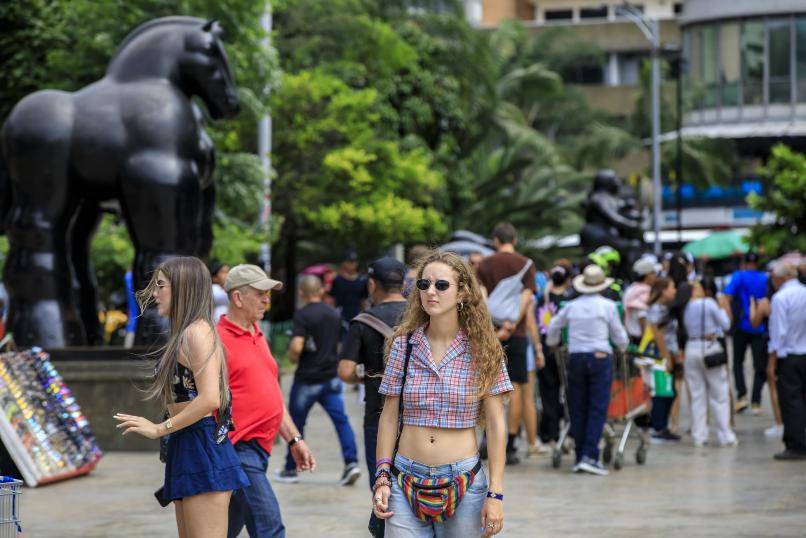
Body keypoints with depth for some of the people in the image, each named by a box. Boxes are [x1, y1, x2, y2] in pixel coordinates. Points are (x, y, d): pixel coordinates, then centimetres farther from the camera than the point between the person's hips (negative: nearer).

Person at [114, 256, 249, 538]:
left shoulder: (197, 332, -12)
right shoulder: (186, 334, 19)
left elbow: (209, 399, -22)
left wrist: (160, 429, -15)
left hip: (202, 449, -11)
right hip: (186, 450, 11)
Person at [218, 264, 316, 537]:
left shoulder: (257, 336, 19)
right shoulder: (219, 340, -11)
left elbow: (273, 397, 25)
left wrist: (294, 439, 20)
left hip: (259, 450, 9)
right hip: (238, 450, -9)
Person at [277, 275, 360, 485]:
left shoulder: (302, 315, -13)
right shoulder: (333, 313, 8)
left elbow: (296, 347, -24)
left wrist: (292, 357, -4)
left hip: (307, 379, -5)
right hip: (331, 377, 5)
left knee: (296, 423, 10)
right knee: (341, 420, 0)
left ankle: (291, 469, 19)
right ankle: (351, 462, -16)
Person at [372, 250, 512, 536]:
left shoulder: (482, 349, -2)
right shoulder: (403, 345, 3)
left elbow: (496, 424, -2)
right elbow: (389, 417, 8)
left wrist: (495, 494, -7)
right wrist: (382, 478, 1)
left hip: (463, 481, -1)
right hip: (406, 480, 1)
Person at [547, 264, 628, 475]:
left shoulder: (571, 306, 7)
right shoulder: (608, 306, -1)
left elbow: (553, 326, 20)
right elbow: (619, 335, 6)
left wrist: (552, 343, 40)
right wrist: (623, 348, 28)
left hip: (575, 358, 3)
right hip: (600, 357, -3)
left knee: (578, 410, 8)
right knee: (598, 409, -4)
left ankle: (580, 457, 10)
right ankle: (589, 456, -14)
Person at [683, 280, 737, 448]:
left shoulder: (685, 308, 3)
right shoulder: (709, 303, -8)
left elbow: (684, 330, 4)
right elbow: (725, 325, -2)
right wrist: (723, 309, 12)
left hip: (691, 348, 4)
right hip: (711, 347, -4)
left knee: (697, 395, 8)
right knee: (719, 395, 3)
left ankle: (699, 437, 8)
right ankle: (725, 437, 4)